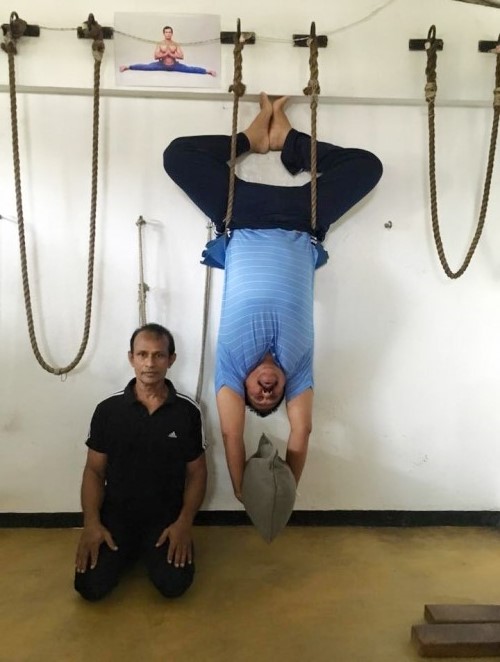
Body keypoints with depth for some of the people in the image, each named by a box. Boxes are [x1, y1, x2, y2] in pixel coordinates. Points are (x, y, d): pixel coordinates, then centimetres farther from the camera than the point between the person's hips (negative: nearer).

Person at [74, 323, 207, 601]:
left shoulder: (188, 411, -7)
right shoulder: (108, 409, -5)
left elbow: (197, 472, 0)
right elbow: (94, 471, 1)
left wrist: (185, 522, -13)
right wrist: (91, 523, -12)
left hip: (166, 515, 0)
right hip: (116, 513, 1)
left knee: (174, 584, -20)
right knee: (91, 586, -16)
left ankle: (150, 550, 14)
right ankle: (129, 549, 16)